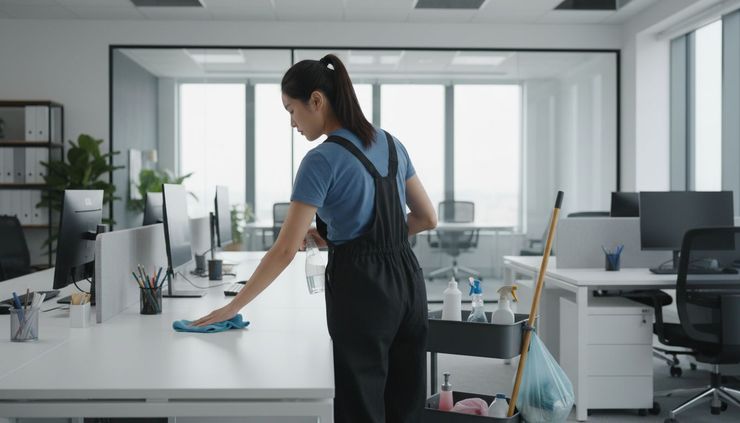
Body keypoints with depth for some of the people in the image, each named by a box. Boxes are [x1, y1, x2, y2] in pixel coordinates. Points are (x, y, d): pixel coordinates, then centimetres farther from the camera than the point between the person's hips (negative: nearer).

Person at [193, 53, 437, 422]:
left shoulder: (322, 160, -14)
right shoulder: (390, 143, 8)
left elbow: (285, 251, -16)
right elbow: (427, 218, 13)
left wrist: (232, 307, -8)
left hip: (361, 289, -8)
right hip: (408, 282, 8)